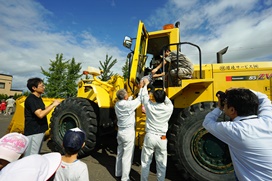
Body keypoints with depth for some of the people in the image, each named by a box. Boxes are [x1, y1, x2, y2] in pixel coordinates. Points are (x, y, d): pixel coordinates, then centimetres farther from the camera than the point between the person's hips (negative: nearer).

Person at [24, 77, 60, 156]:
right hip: (33, 132, -9)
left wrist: (52, 104, 6)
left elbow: (43, 110, 18)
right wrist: (53, 105, -22)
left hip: (40, 131, 9)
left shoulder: (38, 98, 11)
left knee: (36, 155, 21)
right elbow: (40, 114, -29)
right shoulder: (31, 99, -19)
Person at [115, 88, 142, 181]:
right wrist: (141, 87, -1)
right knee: (127, 156, 4)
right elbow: (139, 99, -12)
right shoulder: (128, 105, -22)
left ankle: (118, 173, 37)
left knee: (120, 153, 21)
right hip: (128, 132, -8)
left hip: (120, 131, 8)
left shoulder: (117, 104, -1)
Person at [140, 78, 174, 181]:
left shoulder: (149, 106, -12)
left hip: (149, 137, 0)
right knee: (161, 164, 16)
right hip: (162, 138, 1)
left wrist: (146, 84, 21)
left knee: (145, 162, 16)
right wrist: (162, 94, 20)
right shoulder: (169, 108, -12)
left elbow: (144, 96, 7)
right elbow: (168, 102, 12)